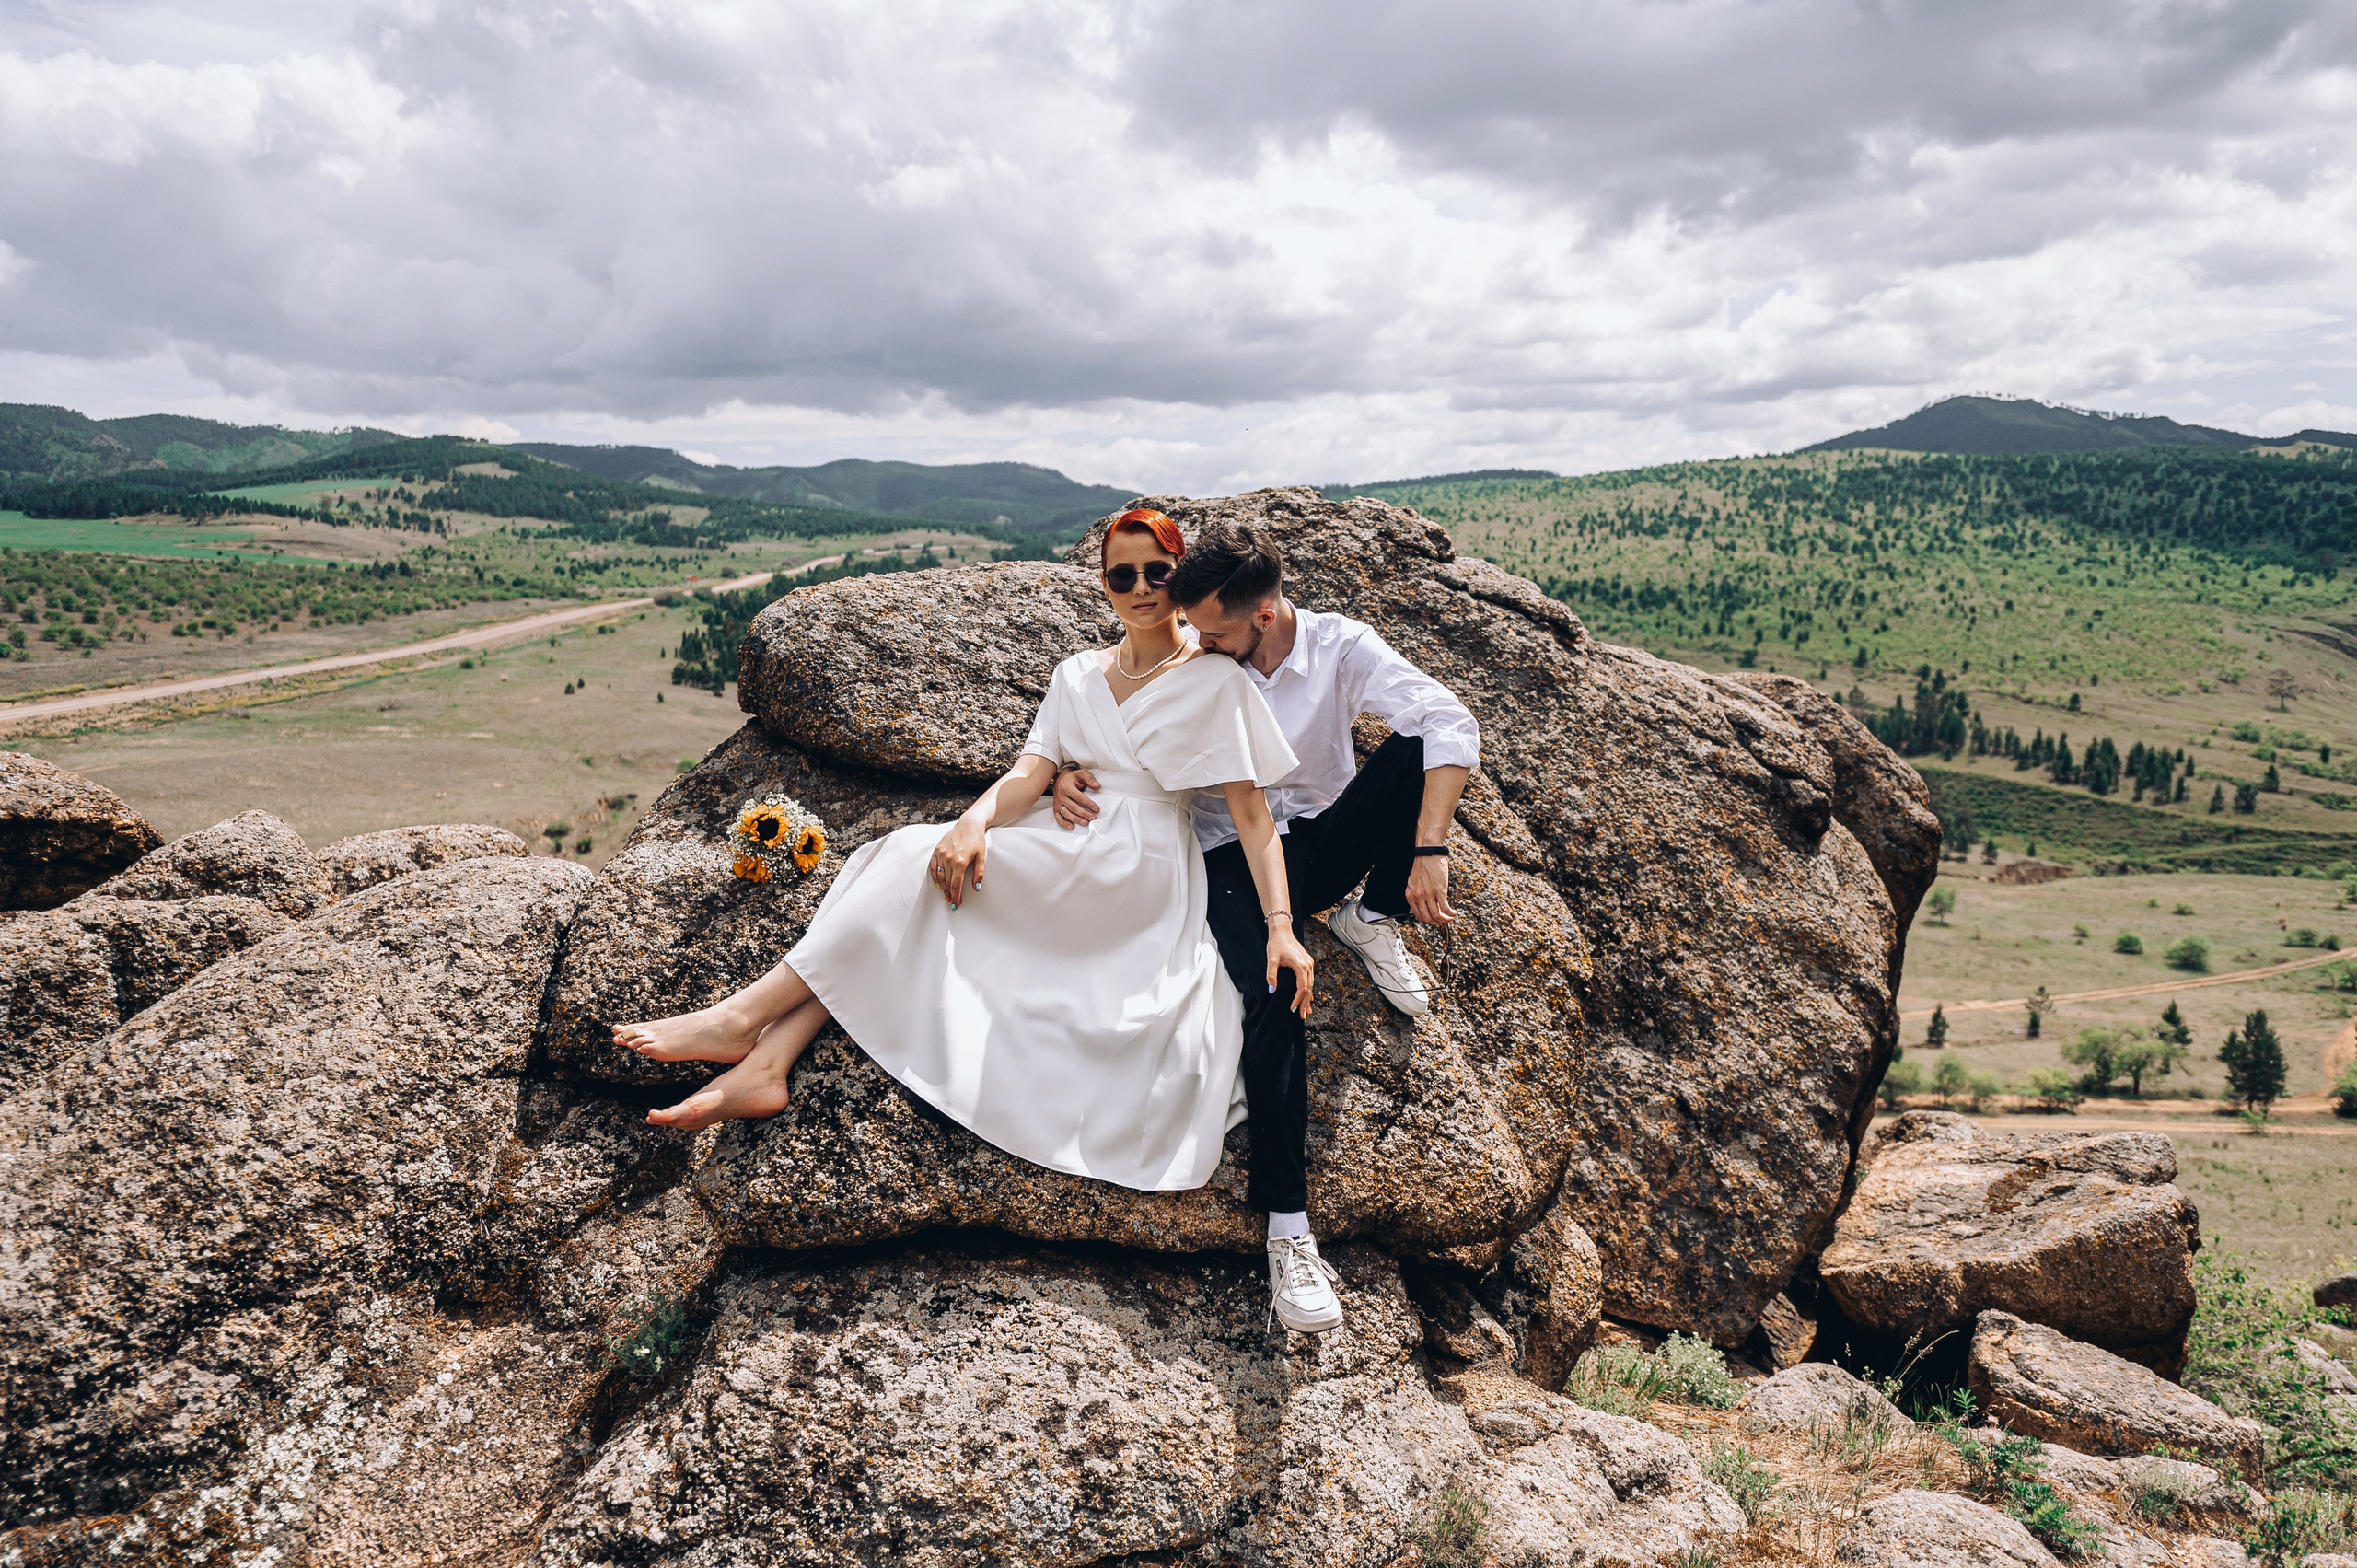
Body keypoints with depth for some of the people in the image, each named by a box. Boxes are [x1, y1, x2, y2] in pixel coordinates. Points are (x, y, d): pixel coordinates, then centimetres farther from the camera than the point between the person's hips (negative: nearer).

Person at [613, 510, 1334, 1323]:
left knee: (916, 864, -22)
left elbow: (1251, 811, -3)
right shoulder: (1078, 674, 17)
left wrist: (1280, 928, -16)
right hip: (1060, 870, 6)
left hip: (1138, 868, -6)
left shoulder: (1215, 680, 3)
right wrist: (974, 821, -19)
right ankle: (764, 1063, -31)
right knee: (927, 859, -20)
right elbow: (1031, 773, 4)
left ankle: (742, 1017, -20)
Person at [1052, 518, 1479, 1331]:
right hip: (1234, 858, -1)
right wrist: (1069, 775, -20)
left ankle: (1371, 920, -5)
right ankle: (1286, 1220, -26)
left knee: (1415, 749, -27)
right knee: (1273, 998, -31)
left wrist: (1428, 849, -35)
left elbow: (1452, 725, -22)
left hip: (1326, 839, 1)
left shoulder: (1340, 646, -10)